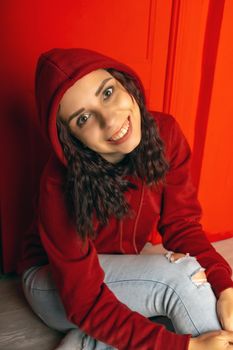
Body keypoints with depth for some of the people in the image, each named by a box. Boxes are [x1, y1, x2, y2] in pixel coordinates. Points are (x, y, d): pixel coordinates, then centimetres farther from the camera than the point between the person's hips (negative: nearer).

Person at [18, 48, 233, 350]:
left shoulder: (165, 133, -18)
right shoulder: (61, 184, -31)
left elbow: (182, 225, -11)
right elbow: (84, 300, -27)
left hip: (126, 265, 7)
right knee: (181, 277, -28)